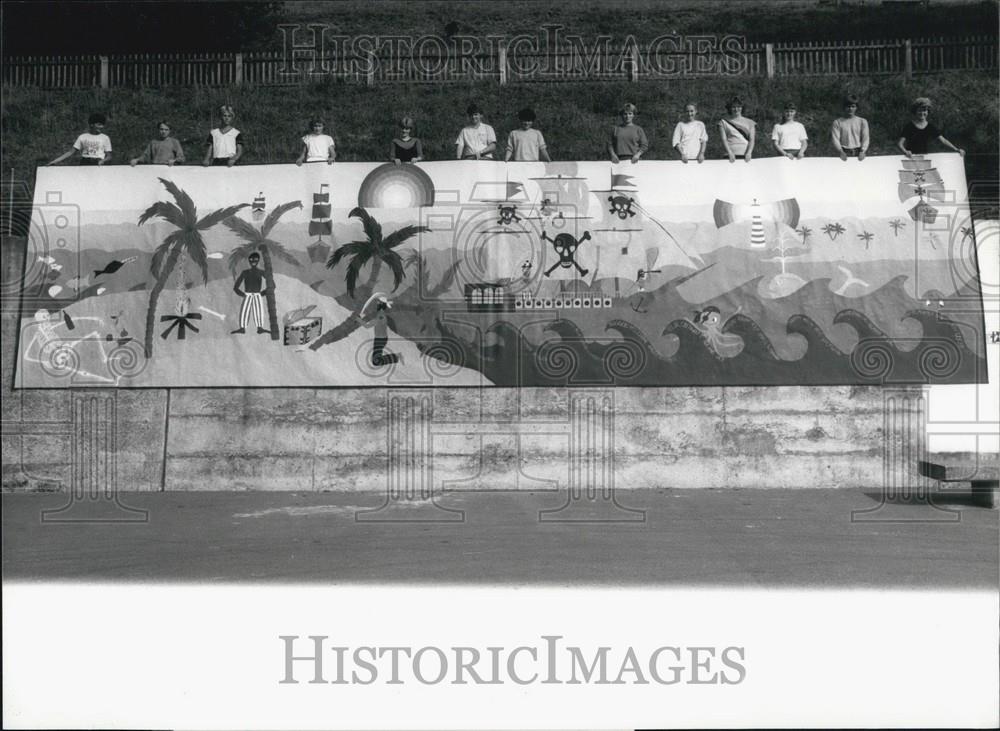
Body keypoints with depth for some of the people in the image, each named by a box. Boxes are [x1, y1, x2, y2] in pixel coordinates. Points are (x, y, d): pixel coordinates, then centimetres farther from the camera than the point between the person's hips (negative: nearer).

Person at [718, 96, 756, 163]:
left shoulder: (749, 122, 14)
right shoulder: (724, 122, 11)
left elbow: (752, 140, 6)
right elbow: (724, 139, 1)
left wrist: (749, 153, -12)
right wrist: (730, 153, -14)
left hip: (746, 156, 1)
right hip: (731, 157, -1)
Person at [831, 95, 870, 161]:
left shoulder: (862, 121, 14)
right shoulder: (837, 122, 10)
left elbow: (866, 138, 6)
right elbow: (835, 139, 1)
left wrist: (863, 151, -12)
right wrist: (841, 152, -17)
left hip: (858, 153, 1)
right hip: (844, 153, -1)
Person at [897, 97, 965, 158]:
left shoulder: (930, 127, 7)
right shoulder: (909, 126, -3)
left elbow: (943, 140, 2)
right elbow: (900, 143, -10)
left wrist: (957, 150, -10)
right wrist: (905, 151, -32)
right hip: (911, 158, -3)